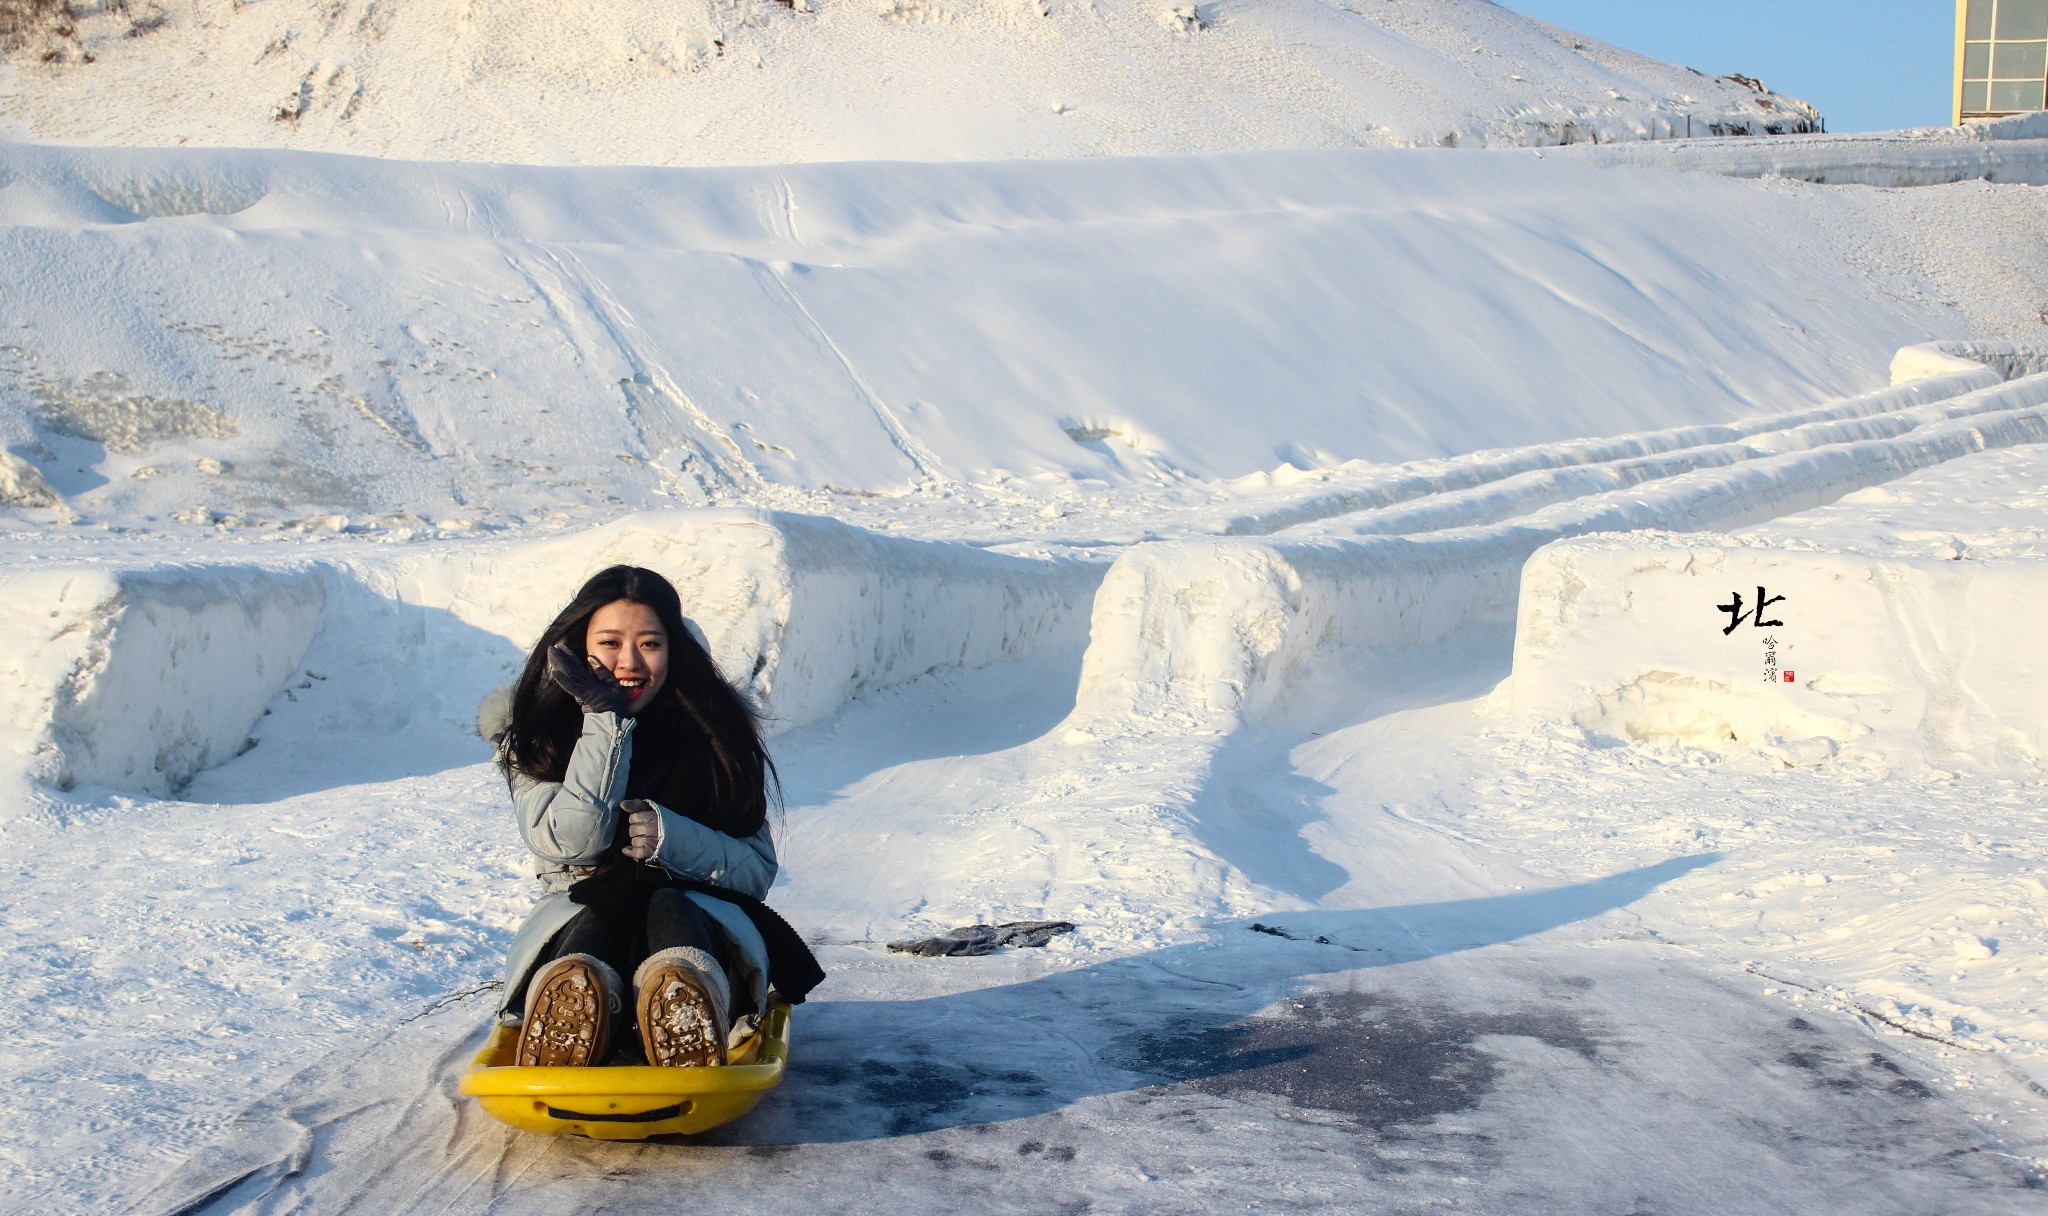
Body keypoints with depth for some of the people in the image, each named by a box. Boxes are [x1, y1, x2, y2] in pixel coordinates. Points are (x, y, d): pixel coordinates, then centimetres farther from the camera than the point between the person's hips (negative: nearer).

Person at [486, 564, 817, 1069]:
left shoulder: (712, 732, 7)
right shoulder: (537, 738, 6)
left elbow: (758, 870, 2)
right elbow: (574, 842, -12)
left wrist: (672, 838, -16)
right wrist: (604, 719, -13)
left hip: (699, 918, 0)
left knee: (668, 909, -35)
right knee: (598, 916, -35)